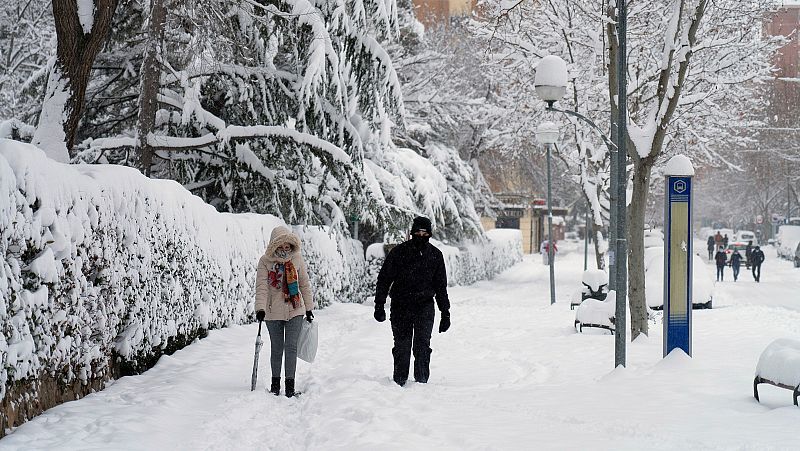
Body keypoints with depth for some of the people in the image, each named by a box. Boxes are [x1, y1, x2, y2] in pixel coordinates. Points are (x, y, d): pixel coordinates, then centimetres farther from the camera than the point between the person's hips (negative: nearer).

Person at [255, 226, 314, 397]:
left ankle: (290, 384, -2)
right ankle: (275, 382, 25)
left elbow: (304, 284, 8)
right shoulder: (265, 261, -7)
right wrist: (260, 308, -22)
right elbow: (261, 286, -11)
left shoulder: (297, 259, 0)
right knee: (276, 348, 10)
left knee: (291, 347, -6)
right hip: (273, 312, -1)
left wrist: (309, 307, 10)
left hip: (295, 310, 1)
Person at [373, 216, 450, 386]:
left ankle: (421, 381, -1)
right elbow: (384, 278, 3)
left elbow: (441, 286, 15)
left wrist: (445, 313, 13)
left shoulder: (435, 255, 7)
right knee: (402, 346, 3)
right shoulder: (399, 252, -1)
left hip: (425, 307, 1)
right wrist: (379, 305, -3)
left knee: (422, 345, -7)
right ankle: (399, 381, 14)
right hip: (400, 307, -1)